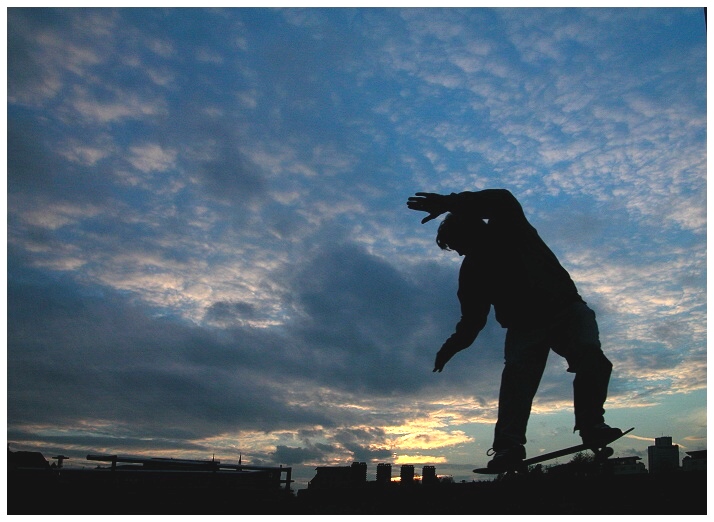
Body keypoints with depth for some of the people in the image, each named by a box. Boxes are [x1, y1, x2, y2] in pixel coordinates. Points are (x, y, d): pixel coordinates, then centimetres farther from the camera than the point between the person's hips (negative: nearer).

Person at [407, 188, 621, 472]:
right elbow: (472, 318, 5)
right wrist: (452, 345, -10)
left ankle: (591, 424, -22)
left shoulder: (510, 228, -7)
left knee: (589, 353, -26)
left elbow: (502, 199, -30)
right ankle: (509, 444, -27)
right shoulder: (472, 270, 4)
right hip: (523, 325, 2)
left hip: (564, 308, -2)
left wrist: (449, 202, -38)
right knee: (516, 373, -19)